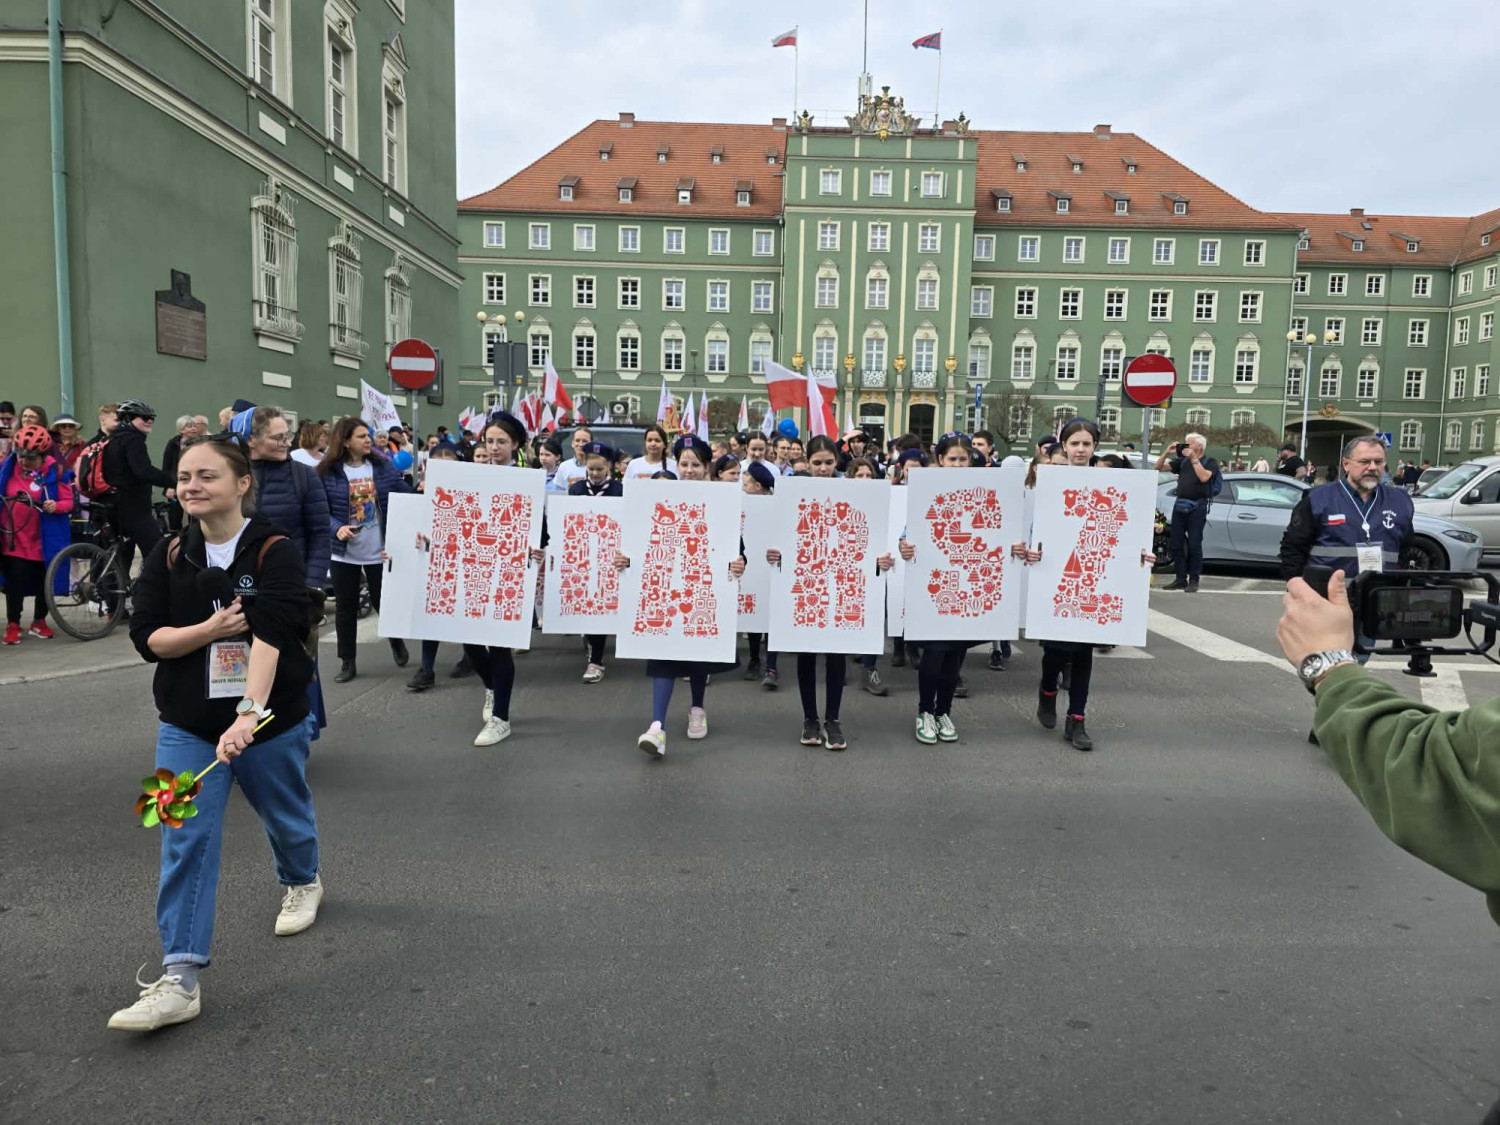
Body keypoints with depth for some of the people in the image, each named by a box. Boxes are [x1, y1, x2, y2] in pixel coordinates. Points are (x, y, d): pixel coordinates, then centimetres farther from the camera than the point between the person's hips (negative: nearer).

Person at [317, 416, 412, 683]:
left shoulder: (383, 466, -1)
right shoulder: (328, 472, -8)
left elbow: (405, 495, 4)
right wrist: (336, 528, -22)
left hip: (379, 550, 1)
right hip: (344, 551, -1)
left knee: (383, 601, 9)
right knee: (345, 606, 8)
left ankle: (397, 642, 38)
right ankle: (347, 661, 20)